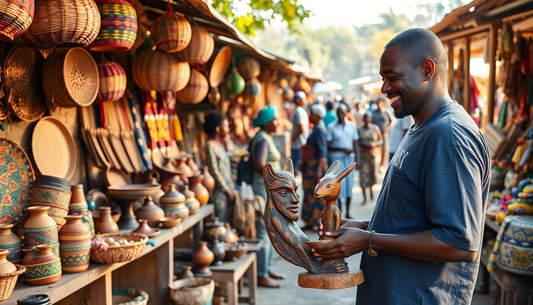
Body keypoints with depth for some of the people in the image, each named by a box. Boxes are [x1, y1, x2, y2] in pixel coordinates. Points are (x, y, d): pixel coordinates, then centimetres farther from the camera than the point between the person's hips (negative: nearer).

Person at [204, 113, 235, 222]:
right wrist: (228, 191, -12)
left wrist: (231, 189, 12)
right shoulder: (210, 146, -11)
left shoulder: (219, 144, 16)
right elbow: (214, 171, -15)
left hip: (227, 190, 8)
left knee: (228, 222, 7)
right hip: (220, 192, -8)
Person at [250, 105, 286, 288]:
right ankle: (261, 276, 0)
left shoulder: (267, 138, 16)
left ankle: (267, 269, 27)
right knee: (264, 233, -6)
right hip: (264, 187, -11)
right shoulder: (262, 139, -15)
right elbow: (260, 166, -25)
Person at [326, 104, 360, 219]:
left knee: (349, 184, 6)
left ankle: (347, 213, 17)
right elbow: (328, 146, -6)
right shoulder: (331, 127, -3)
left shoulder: (352, 126, 8)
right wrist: (343, 149, -16)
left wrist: (357, 158, 3)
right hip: (336, 159, -3)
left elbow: (355, 143, 11)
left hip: (349, 158, 3)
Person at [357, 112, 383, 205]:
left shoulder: (376, 128, 0)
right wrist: (363, 144, -15)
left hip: (373, 154, 0)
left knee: (373, 175, 3)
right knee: (363, 175, -3)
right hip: (362, 155, 0)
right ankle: (365, 197, 8)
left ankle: (371, 188, 37)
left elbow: (381, 140, 4)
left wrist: (374, 144, -15)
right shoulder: (359, 129, 1)